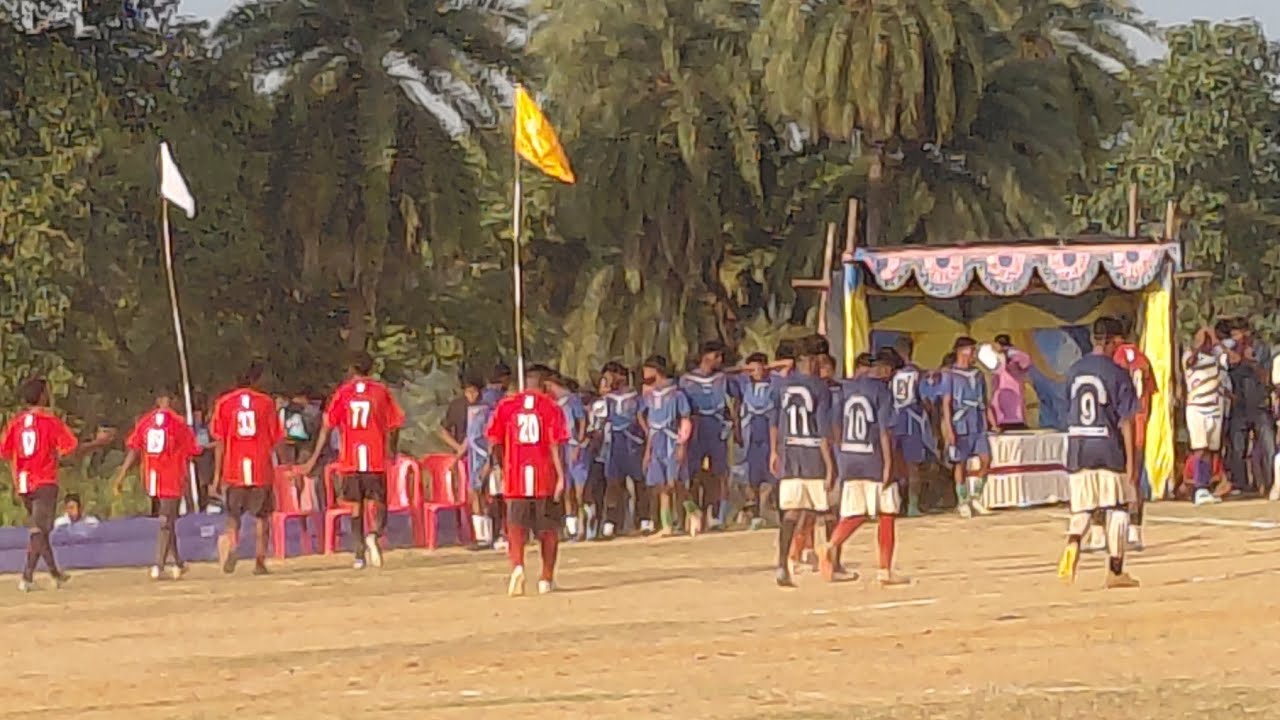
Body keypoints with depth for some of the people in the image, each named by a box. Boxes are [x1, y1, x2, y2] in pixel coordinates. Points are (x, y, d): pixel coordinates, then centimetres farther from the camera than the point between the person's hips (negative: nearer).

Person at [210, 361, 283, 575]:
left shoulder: (224, 403, 1)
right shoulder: (266, 403, 0)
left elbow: (220, 442, 0)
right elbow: (275, 440, 1)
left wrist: (217, 476, 4)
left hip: (233, 471, 0)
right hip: (262, 469, 0)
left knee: (233, 517, 10)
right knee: (261, 517, 11)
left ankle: (231, 542, -20)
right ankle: (260, 562, 4)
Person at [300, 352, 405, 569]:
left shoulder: (343, 392, 3)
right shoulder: (381, 391, 2)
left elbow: (327, 426, 0)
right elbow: (394, 425, 5)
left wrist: (314, 457, 4)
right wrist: (392, 451, 22)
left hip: (350, 459, 1)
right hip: (376, 460, -1)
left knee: (356, 508, 11)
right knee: (378, 505, 4)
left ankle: (359, 554, 6)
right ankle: (373, 534, -25)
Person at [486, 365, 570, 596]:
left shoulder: (506, 405, 3)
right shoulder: (550, 406, -3)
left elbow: (495, 442, 4)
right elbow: (556, 445, -11)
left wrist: (505, 465, 19)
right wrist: (561, 476, -12)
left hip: (515, 475, 1)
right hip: (545, 477, -1)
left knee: (516, 525, 2)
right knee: (549, 529, 13)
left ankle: (517, 565, -24)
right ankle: (546, 579, 18)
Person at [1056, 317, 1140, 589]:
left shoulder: (1075, 371, 6)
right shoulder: (1117, 373, -9)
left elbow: (1069, 410, 12)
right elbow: (1126, 421, -10)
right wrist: (1131, 462, -8)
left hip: (1077, 446, 4)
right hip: (1109, 448, -4)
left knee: (1082, 508, 10)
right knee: (1118, 509, 8)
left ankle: (1072, 542, -22)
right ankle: (1115, 570, 9)